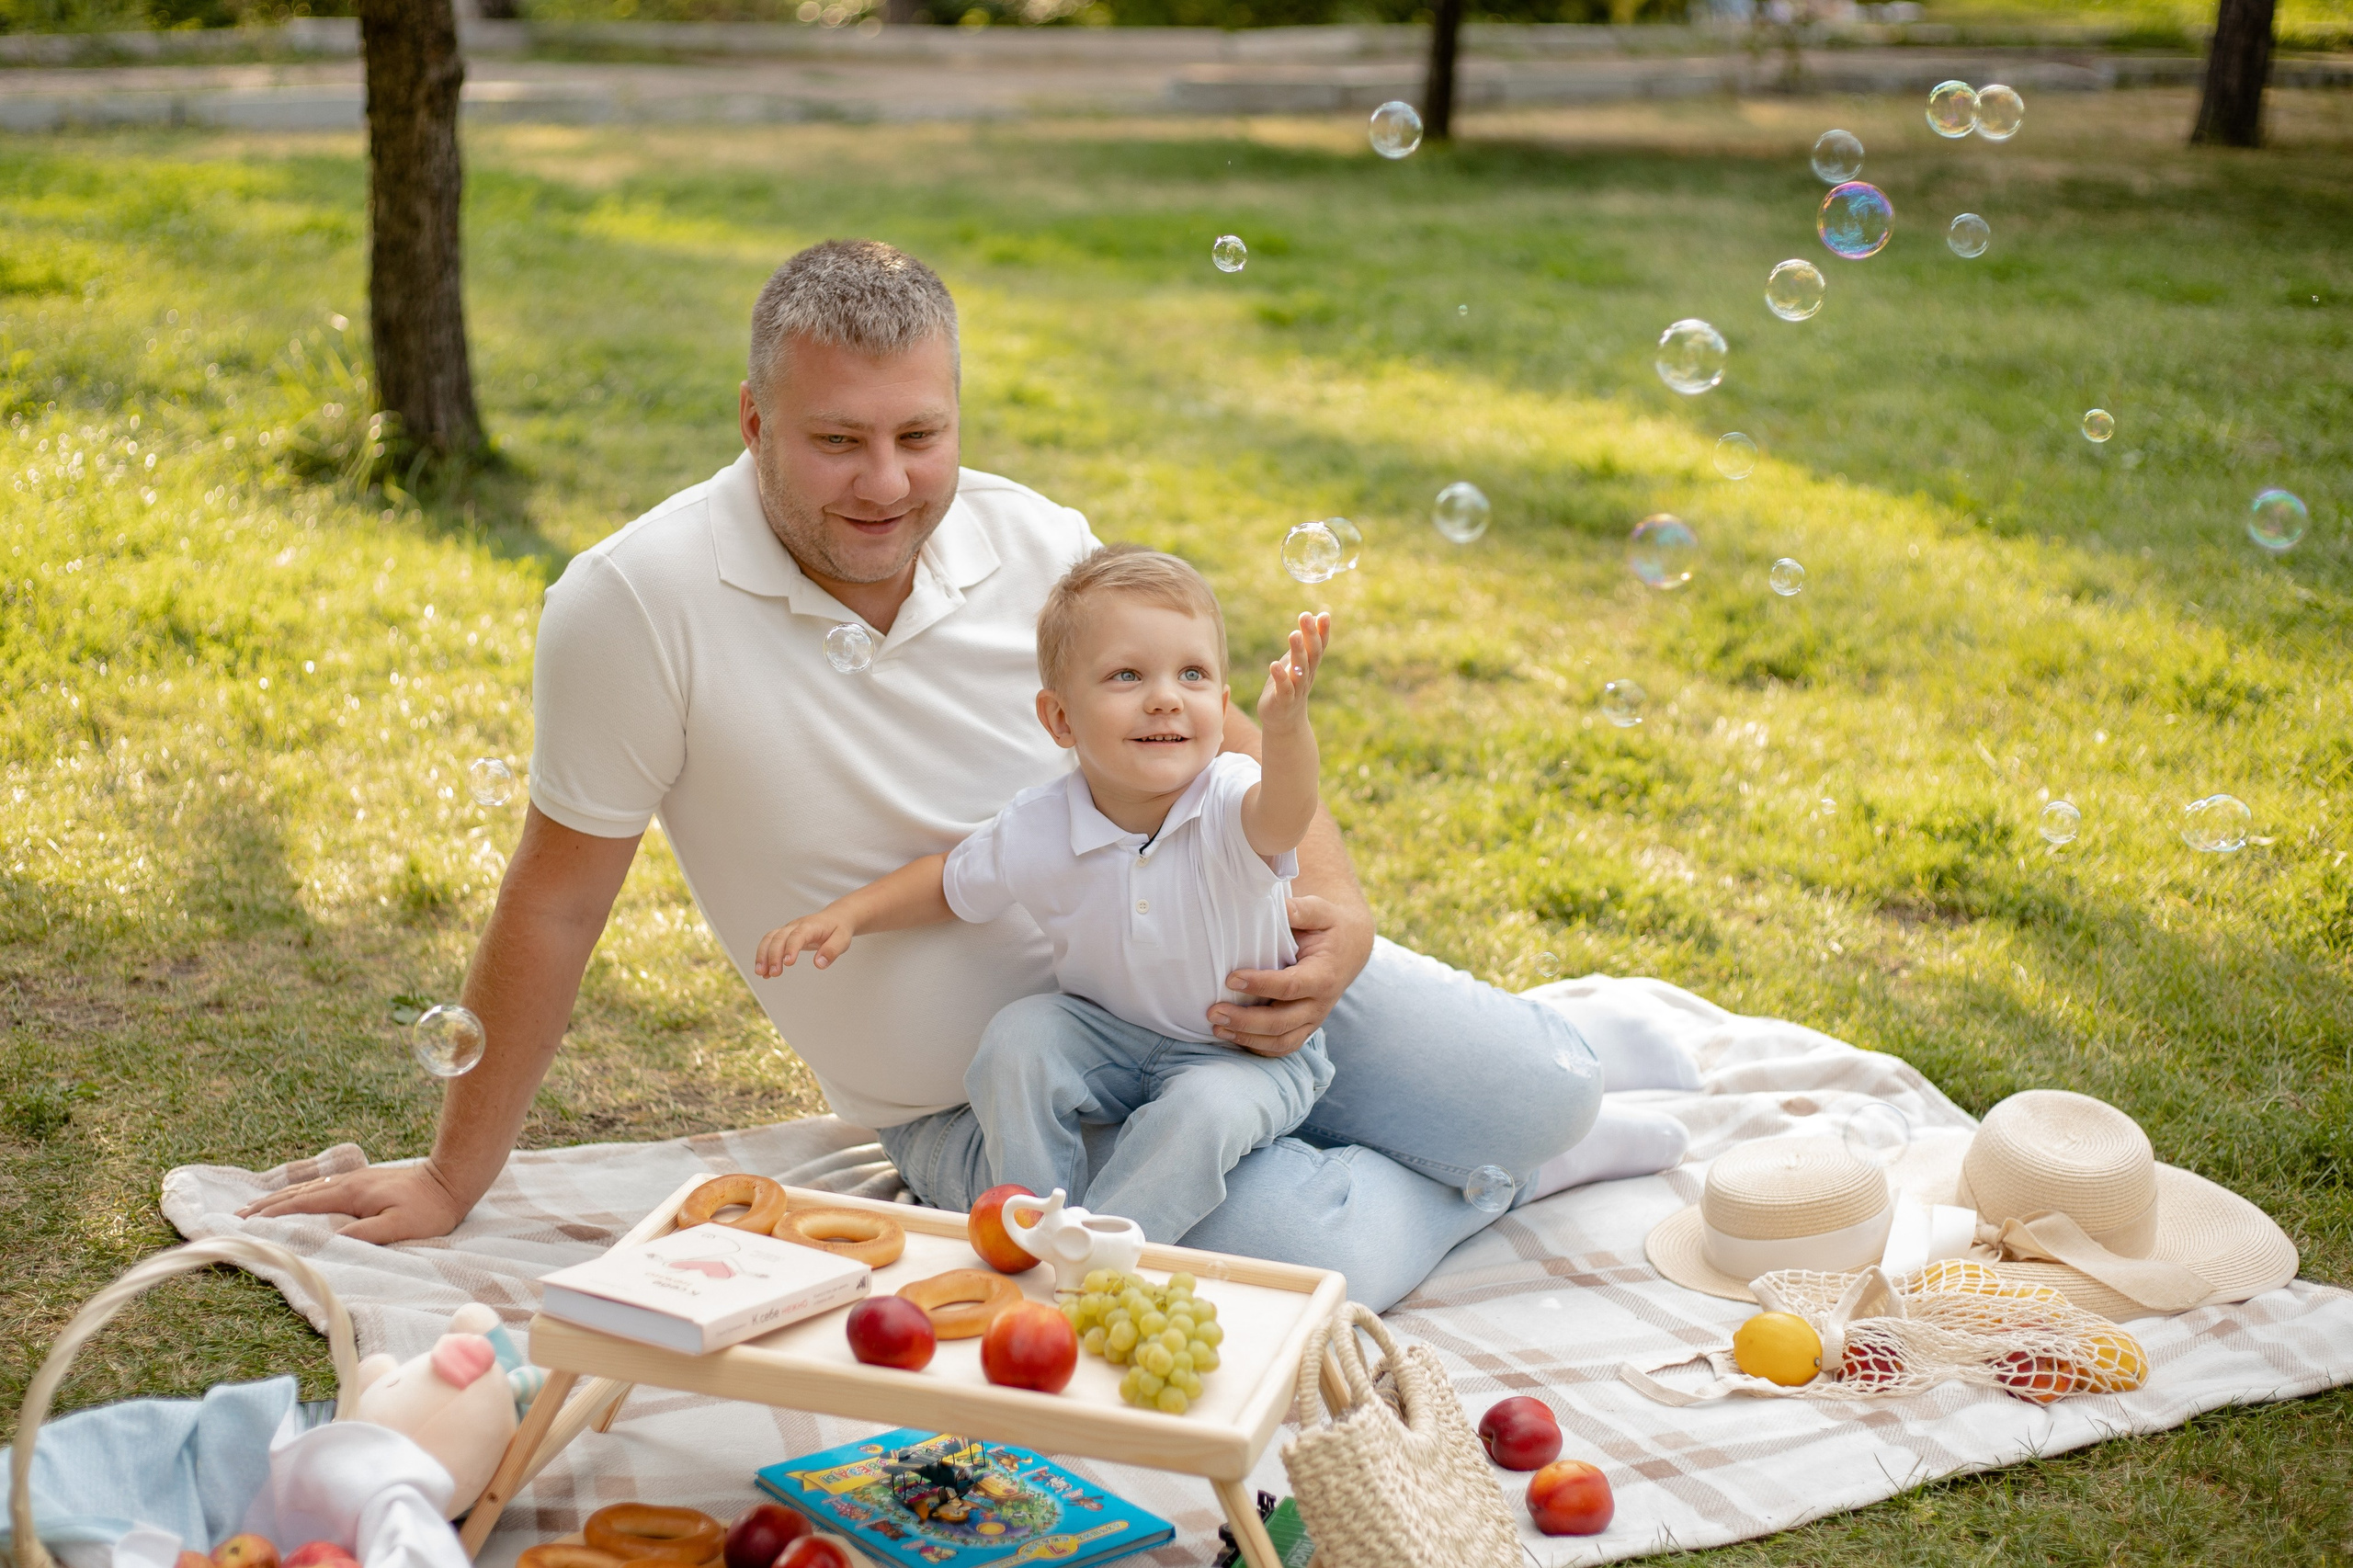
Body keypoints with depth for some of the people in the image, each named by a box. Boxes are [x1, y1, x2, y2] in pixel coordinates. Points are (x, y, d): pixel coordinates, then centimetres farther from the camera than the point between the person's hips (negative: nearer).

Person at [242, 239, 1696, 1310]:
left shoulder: (1035, 541, -7)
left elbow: (1220, 744, 3)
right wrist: (456, 1177, -1)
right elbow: (556, 903, -9)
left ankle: (1541, 1054, 29)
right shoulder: (636, 605, -18)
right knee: (1327, 1245, -26)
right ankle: (1523, 1159, 8)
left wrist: (1341, 912, -17)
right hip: (978, 1101, -3)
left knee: (1533, 1091, -10)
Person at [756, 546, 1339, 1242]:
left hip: (1247, 1051, -3)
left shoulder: (1230, 803, -26)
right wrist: (849, 913, -10)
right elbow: (949, 883, 4)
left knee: (1206, 1111, -31)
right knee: (1016, 1036, -20)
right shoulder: (1036, 831, -15)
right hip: (1108, 1035, 3)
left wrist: (1285, 728, -72)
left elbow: (1282, 818, -51)